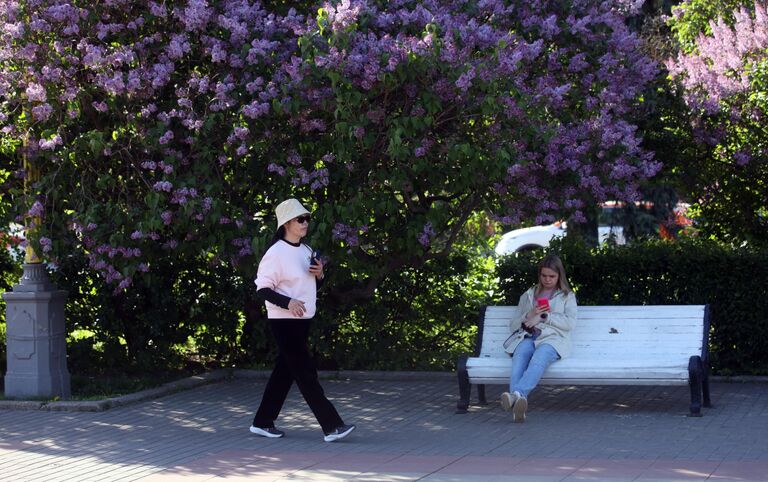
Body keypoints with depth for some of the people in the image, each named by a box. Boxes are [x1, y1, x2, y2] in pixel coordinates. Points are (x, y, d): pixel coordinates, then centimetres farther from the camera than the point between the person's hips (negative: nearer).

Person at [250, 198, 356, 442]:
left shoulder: (306, 251, 12)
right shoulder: (276, 253, -13)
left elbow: (313, 284, 22)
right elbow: (263, 288, -15)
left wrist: (319, 274, -1)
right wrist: (288, 303, -28)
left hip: (302, 320, 9)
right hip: (284, 321, -9)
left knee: (285, 371, 12)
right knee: (306, 373, -8)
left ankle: (263, 422, 21)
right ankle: (332, 426, -10)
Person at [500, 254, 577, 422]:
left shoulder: (567, 296, 22)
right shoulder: (528, 296, 29)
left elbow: (570, 323, 4)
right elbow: (513, 325, 22)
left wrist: (544, 316, -4)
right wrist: (529, 316, 1)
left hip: (553, 339, -2)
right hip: (529, 338, 2)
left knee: (539, 358, -39)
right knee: (520, 355, -37)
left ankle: (517, 394, -65)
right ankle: (518, 401, -60)